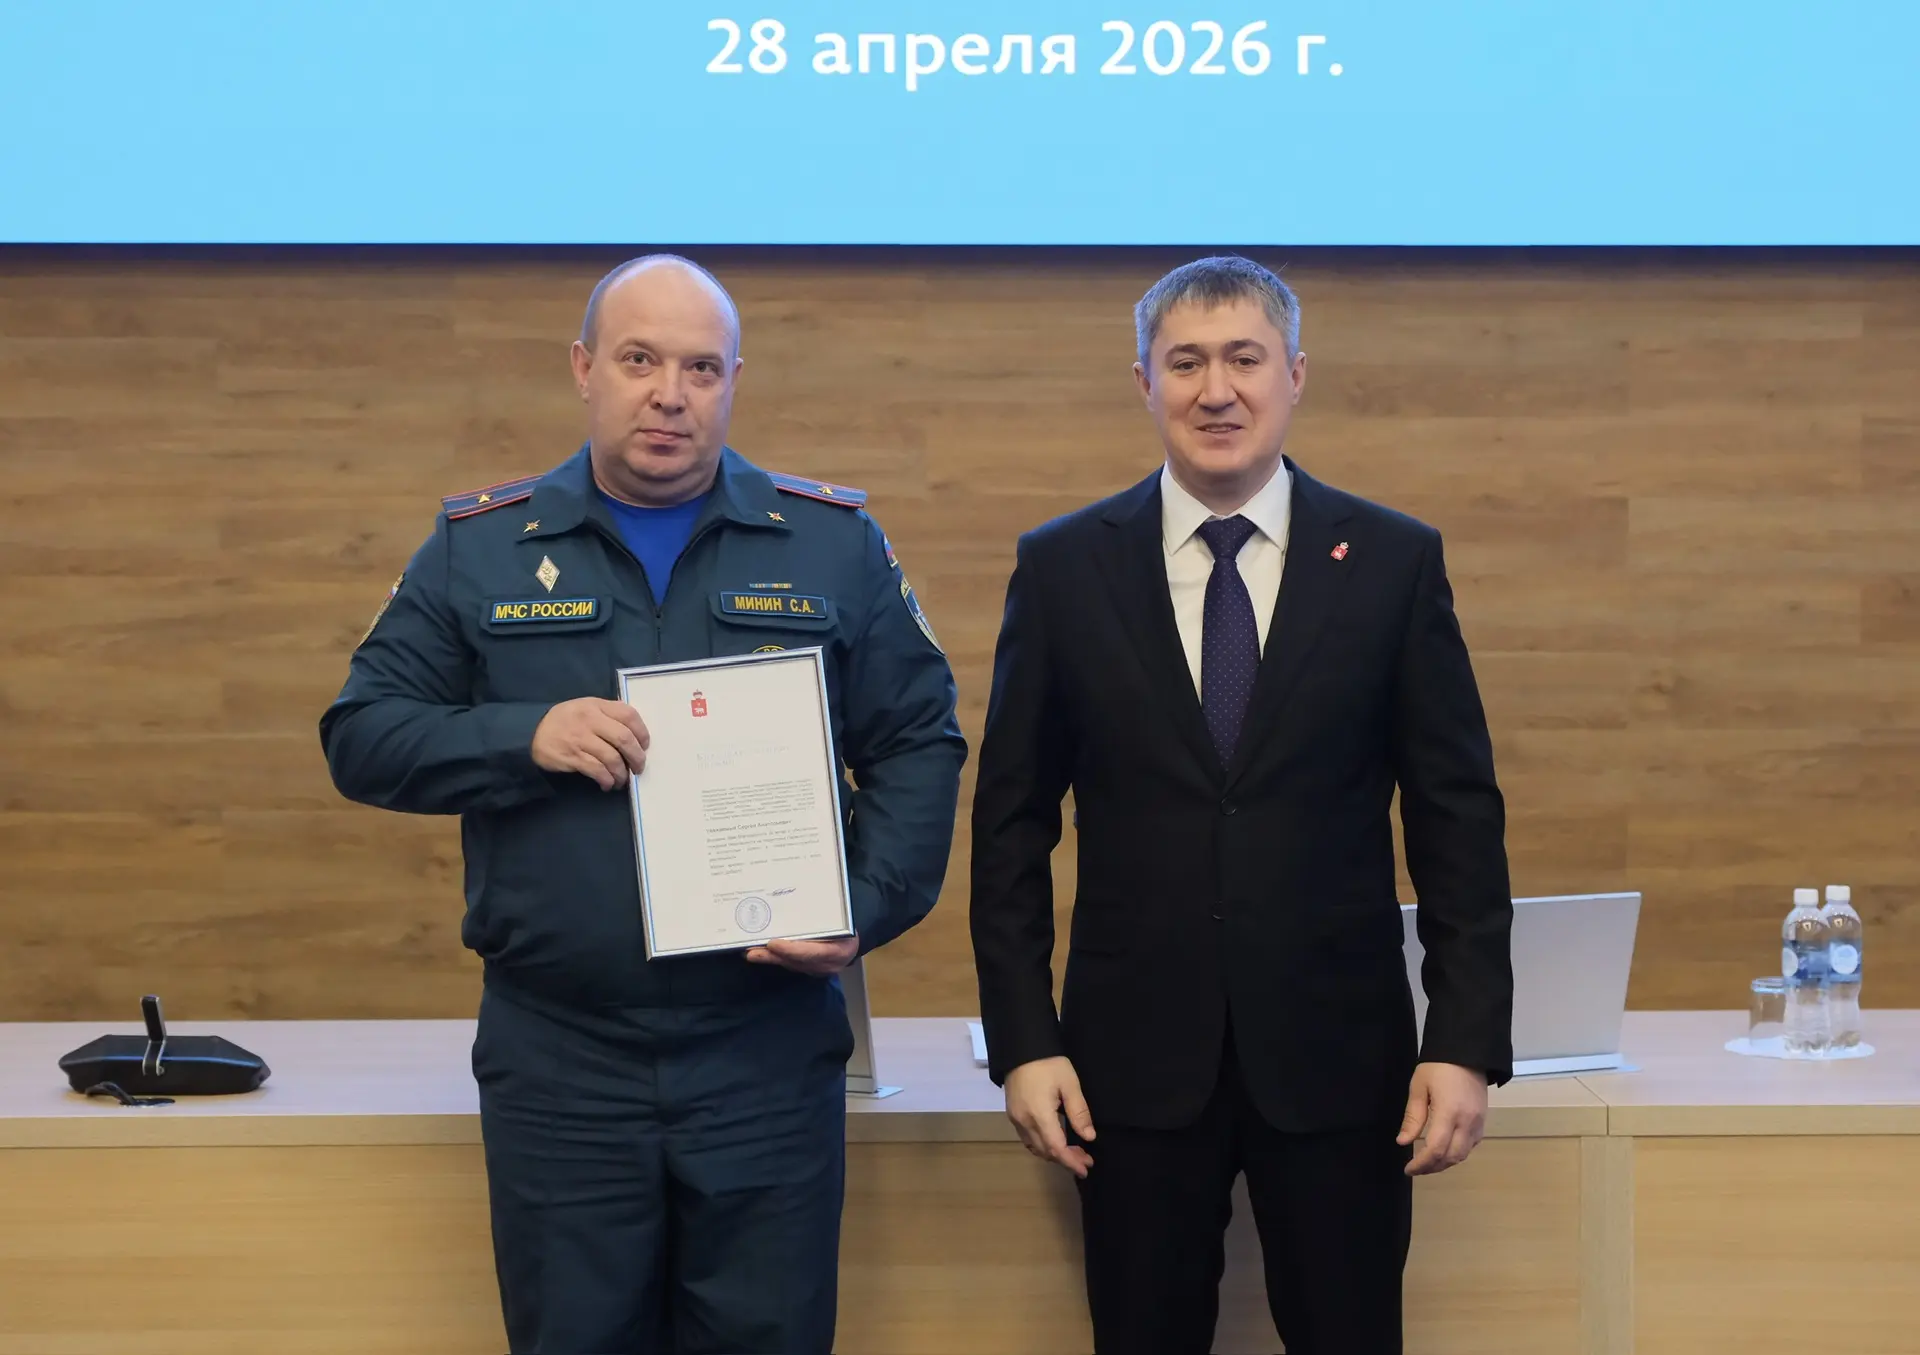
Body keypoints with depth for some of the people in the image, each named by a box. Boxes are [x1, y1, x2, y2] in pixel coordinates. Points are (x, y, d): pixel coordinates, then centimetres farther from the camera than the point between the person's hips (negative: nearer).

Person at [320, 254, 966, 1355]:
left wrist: (869, 909, -10)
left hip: (770, 1056, 0)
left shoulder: (833, 543, 5)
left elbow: (920, 745, 5)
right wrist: (523, 737, -14)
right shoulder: (480, 548, 5)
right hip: (556, 1064, 0)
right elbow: (362, 736, 3)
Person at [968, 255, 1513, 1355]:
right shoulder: (1064, 567, 2)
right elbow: (1013, 821, 4)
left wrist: (1469, 1041, -5)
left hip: (1337, 1055, 0)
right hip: (1136, 1057, 0)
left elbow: (1458, 813, 1)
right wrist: (1022, 1040, -2)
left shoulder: (1394, 561, 1)